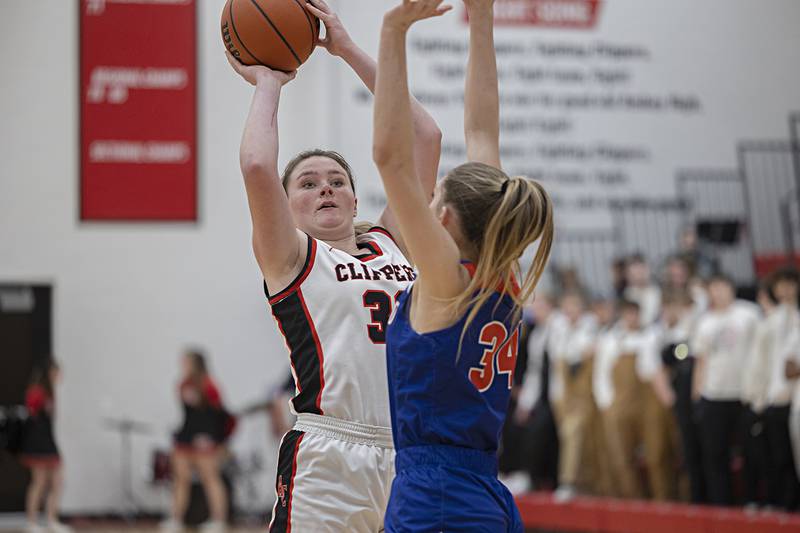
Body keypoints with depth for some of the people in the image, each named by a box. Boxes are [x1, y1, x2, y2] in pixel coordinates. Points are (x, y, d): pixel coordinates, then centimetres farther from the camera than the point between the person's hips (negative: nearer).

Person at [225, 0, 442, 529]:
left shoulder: (393, 242, 19)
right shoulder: (291, 257, 7)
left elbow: (426, 137, 17)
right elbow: (257, 167, -9)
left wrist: (350, 50, 18)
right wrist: (269, 84, 9)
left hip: (414, 462, 5)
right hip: (328, 461, -5)